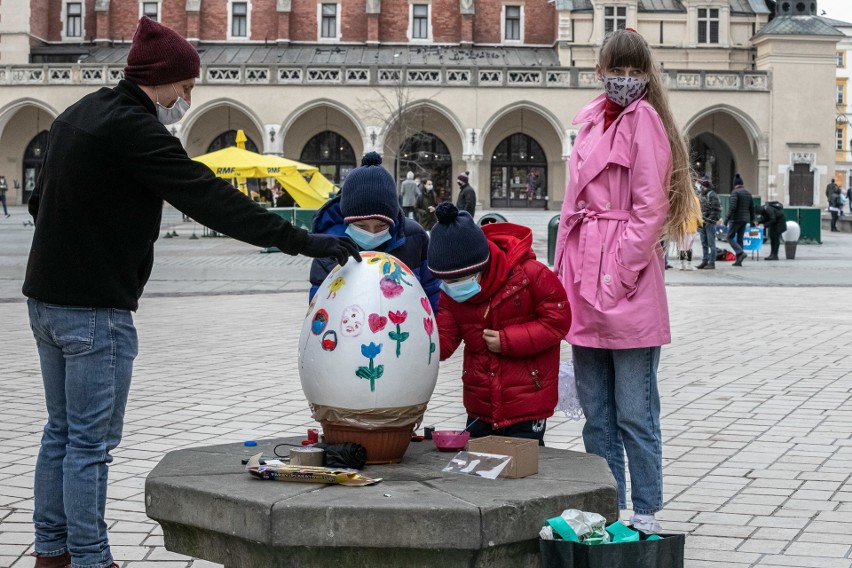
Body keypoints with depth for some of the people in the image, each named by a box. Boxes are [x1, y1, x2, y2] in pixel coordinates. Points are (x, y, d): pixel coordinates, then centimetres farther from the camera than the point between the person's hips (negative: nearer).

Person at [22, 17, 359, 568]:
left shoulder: (78, 116, 12)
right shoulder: (133, 129, -19)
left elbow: (42, 201, 21)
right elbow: (211, 198, -24)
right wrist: (303, 241, -23)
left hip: (47, 296, 10)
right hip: (95, 309, -10)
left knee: (62, 430, 17)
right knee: (91, 442, -2)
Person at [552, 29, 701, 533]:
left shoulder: (644, 119, -6)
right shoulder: (592, 121, 17)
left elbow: (650, 208, -12)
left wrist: (620, 276, -15)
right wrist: (567, 274, 13)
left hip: (628, 286, -8)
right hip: (584, 283, 8)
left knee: (634, 414, -1)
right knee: (596, 413, 13)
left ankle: (646, 514, 9)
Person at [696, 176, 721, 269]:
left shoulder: (712, 195, -8)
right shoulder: (701, 195, 17)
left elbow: (716, 209, -14)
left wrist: (710, 219, -17)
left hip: (710, 223, -9)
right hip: (702, 222, 9)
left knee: (711, 243, -6)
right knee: (704, 244, 12)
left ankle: (712, 263, -5)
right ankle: (704, 261, 18)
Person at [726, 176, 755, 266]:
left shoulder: (735, 192, -11)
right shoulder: (748, 193, 11)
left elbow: (732, 207, -19)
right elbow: (752, 207, 15)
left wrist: (728, 218, -14)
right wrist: (752, 220, 21)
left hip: (736, 219, -7)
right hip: (745, 219, 7)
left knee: (730, 237, 0)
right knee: (740, 239, 11)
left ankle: (741, 253, -19)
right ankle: (738, 260, 9)